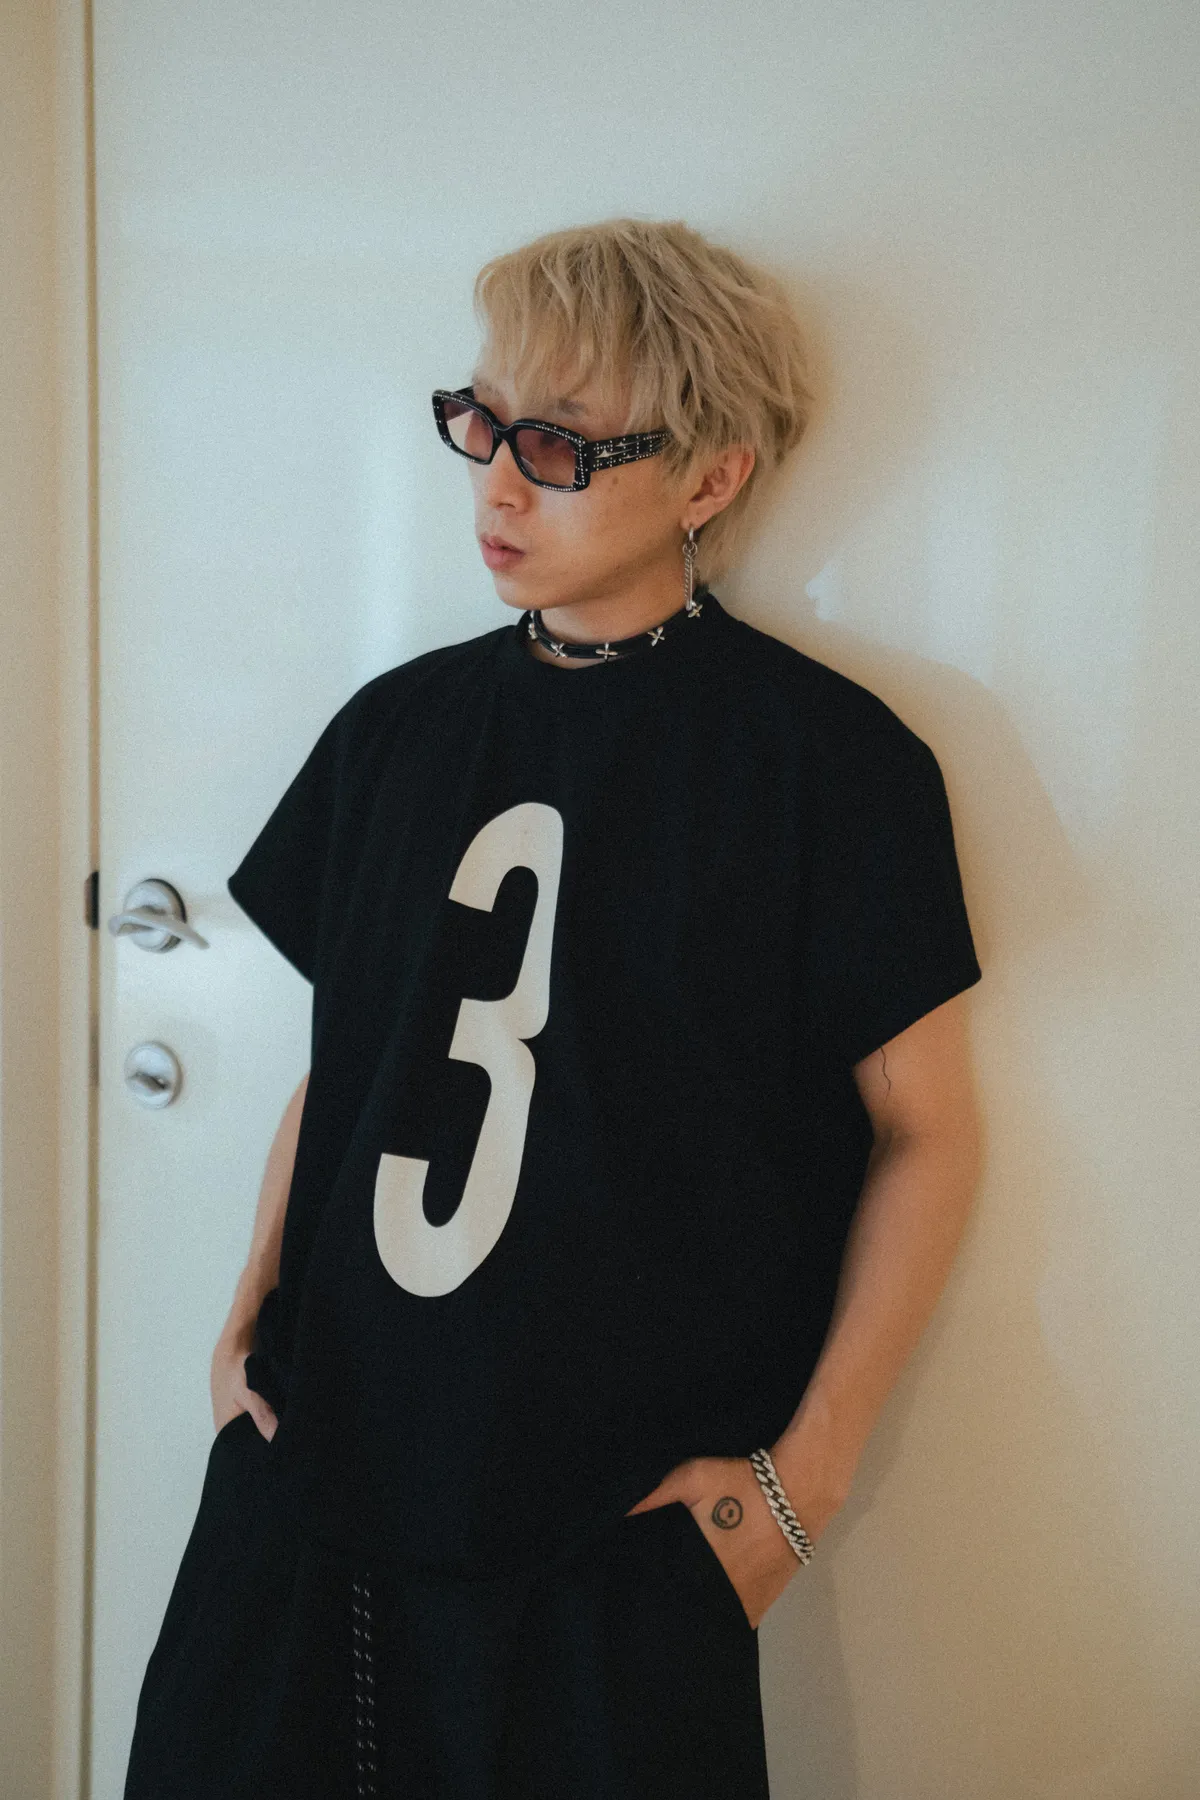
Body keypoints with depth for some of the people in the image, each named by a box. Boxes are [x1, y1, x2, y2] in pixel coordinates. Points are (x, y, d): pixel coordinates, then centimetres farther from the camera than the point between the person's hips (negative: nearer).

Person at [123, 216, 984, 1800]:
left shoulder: (828, 759, -9)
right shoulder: (399, 724, 7)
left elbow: (926, 1131, -6)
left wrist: (801, 1482, -8)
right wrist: (259, 1295, 5)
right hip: (313, 1477, 5)